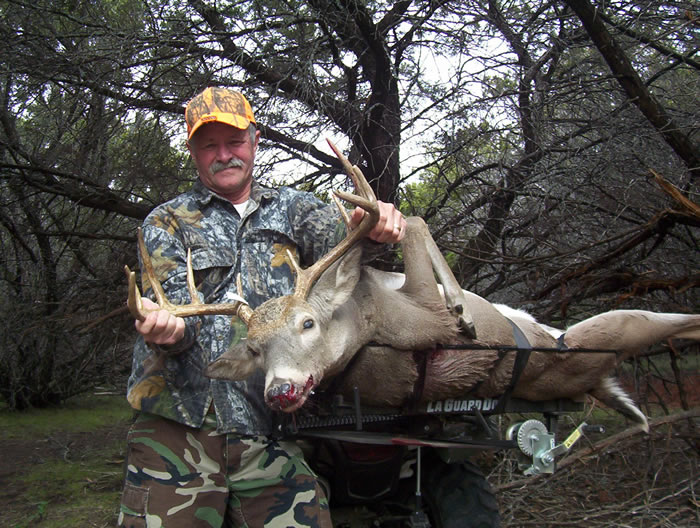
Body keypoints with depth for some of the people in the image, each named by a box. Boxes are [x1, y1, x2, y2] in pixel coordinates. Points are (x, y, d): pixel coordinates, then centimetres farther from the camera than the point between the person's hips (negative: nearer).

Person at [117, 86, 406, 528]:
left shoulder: (289, 208, 18)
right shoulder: (167, 223, 13)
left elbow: (337, 234, -2)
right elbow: (178, 304, -3)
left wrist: (375, 224, -26)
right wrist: (166, 328, -28)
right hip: (179, 426, -1)